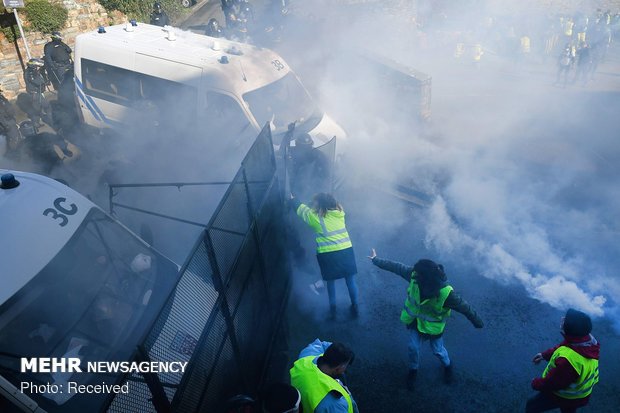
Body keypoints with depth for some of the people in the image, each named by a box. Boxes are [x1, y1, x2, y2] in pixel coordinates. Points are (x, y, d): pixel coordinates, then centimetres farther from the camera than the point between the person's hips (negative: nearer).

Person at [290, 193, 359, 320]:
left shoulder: (316, 217, -6)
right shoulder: (339, 211, 2)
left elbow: (301, 208, 10)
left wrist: (292, 199, 26)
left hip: (328, 254, -3)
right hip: (346, 250, 3)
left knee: (331, 281, 16)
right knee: (350, 280, 14)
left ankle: (333, 310, 24)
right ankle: (354, 308, 24)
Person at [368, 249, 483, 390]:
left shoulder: (446, 294, -41)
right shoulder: (414, 274, -34)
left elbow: (464, 307, -24)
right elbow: (396, 267, -20)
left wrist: (477, 322, -7)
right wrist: (376, 260, -7)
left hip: (433, 325, -2)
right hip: (416, 319, 2)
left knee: (437, 350, 21)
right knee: (413, 348, 15)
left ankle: (447, 365, 56)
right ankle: (413, 370, 47)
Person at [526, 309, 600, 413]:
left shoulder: (567, 360, -47)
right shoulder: (588, 339, -23)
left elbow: (552, 383, -28)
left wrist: (536, 383, -9)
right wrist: (544, 355, 6)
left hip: (565, 396, -7)